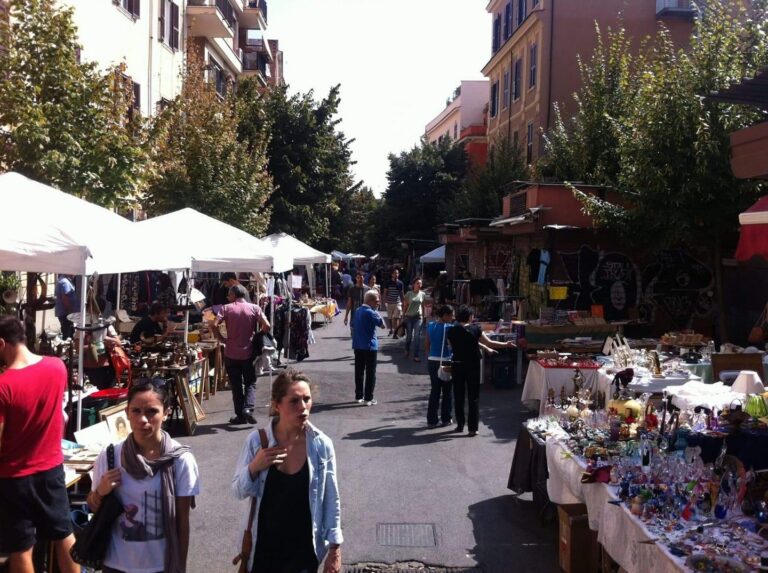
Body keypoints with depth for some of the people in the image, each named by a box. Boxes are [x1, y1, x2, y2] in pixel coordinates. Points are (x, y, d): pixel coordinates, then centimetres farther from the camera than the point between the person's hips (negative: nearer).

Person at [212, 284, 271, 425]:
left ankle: (240, 415, 12)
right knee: (250, 383, 10)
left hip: (231, 354, 0)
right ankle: (248, 408, -12)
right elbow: (266, 326, -10)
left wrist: (223, 339, -1)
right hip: (249, 353, 0)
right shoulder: (254, 308, -1)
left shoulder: (226, 308, -3)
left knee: (236, 385, 10)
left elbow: (214, 325, -15)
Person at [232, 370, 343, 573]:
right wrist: (254, 467, -21)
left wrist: (335, 548, -2)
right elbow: (238, 492, -3)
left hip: (303, 549, -1)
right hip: (262, 546, 1)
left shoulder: (322, 445, -13)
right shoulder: (257, 441, -12)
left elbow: (331, 500, -4)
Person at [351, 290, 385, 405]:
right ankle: (368, 398, 1)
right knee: (370, 373, 1)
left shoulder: (357, 311, 9)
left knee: (359, 372, 12)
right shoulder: (370, 313, -15)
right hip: (369, 346, -7)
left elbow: (353, 327, 15)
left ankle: (359, 396, 18)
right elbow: (382, 325, -13)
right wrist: (377, 312, -7)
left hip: (358, 346, 7)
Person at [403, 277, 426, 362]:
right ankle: (407, 350, 39)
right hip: (409, 317, -1)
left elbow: (422, 306, 10)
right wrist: (404, 316, 0)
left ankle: (416, 356, -1)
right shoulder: (409, 294, -4)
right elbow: (405, 306, 1)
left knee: (417, 336, -5)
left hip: (418, 317, 1)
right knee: (409, 336, 11)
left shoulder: (423, 294, 2)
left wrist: (423, 316, 8)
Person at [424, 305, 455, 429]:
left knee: (434, 391, 12)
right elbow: (452, 345, -17)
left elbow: (426, 344, 11)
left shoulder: (430, 326, 6)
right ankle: (446, 419, 16)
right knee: (447, 392, 9)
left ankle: (431, 419, 11)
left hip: (432, 361, 5)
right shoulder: (448, 328, -12)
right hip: (445, 362, -5)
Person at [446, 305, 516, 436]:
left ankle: (460, 425, 21)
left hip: (457, 365, 2)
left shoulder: (451, 331, -3)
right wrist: (506, 344, 7)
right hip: (473, 365, -2)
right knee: (473, 397, 5)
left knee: (458, 396, 14)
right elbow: (489, 343, -7)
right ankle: (473, 428, 4)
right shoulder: (475, 329, -10)